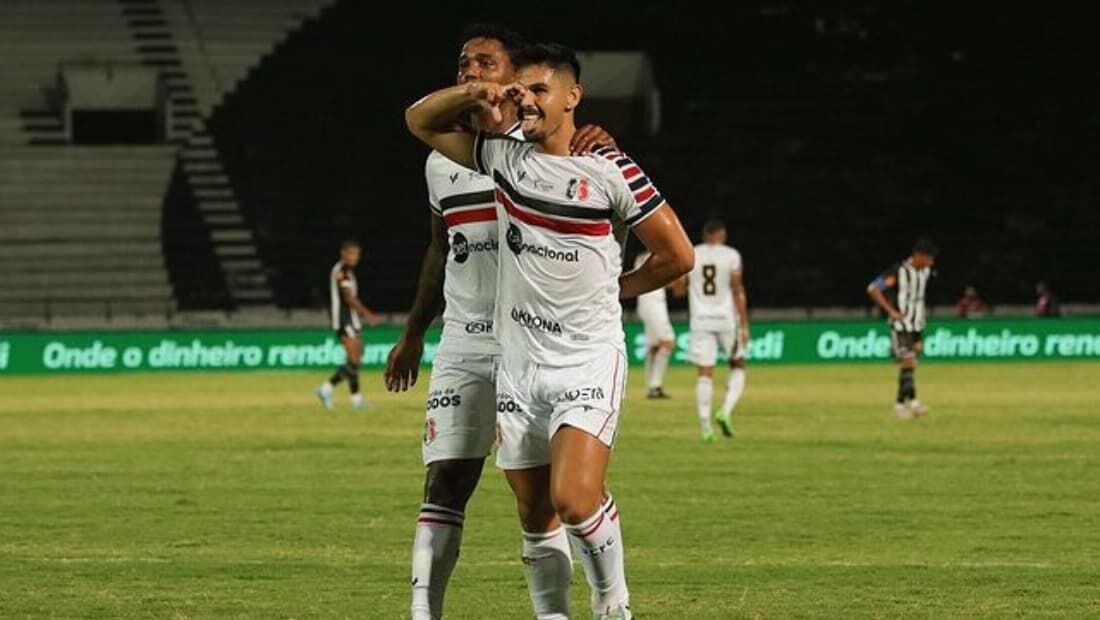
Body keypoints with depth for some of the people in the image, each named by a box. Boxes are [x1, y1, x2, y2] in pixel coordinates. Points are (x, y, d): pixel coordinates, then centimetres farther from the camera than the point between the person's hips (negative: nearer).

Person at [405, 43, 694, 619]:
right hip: (517, 365, 5)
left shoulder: (609, 170, -6)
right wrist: (474, 92, -4)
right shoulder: (503, 156, 6)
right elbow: (419, 119, 13)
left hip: (589, 361, -5)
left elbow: (676, 253, 2)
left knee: (574, 500, -21)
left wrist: (613, 288, 8)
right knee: (535, 517, 5)